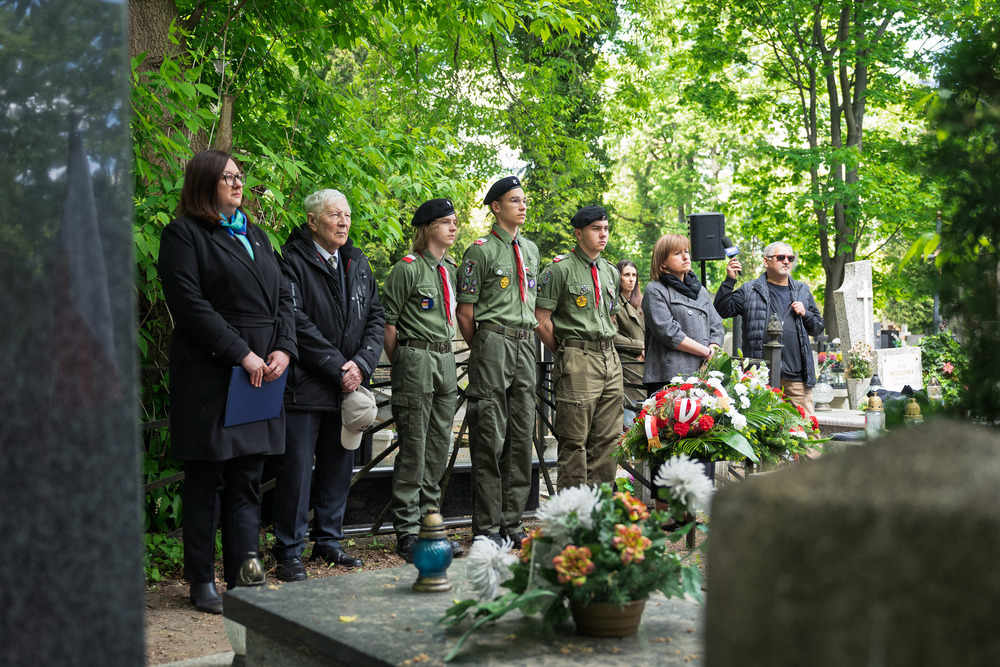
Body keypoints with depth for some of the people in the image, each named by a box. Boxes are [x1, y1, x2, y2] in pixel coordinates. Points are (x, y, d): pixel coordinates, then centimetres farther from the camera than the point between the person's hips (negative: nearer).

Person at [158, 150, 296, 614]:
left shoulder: (255, 236, 20)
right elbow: (190, 303, -13)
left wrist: (284, 349, -3)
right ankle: (202, 582, 12)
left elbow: (282, 296, 15)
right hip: (210, 375, -6)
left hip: (263, 376, 6)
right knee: (207, 480, 2)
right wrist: (243, 355, -17)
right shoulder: (183, 234, -2)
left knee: (248, 480, 7)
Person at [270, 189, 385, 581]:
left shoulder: (358, 263, 14)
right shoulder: (293, 261, -8)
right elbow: (297, 323, -15)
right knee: (296, 468, -3)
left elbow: (376, 316, 11)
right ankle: (289, 552, 7)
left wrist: (361, 363, -5)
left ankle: (329, 541, 25)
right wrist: (337, 367, -15)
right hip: (305, 385, -6)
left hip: (348, 385, 6)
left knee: (338, 466, 12)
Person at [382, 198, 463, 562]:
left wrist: (445, 352, 15)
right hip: (415, 359, -7)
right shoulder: (407, 268, -7)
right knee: (413, 448, -5)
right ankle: (407, 532, 1)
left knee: (439, 446, 9)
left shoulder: (452, 269, 15)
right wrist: (400, 365, -3)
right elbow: (388, 322, -6)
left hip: (446, 359, 7)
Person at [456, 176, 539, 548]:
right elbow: (465, 311, -3)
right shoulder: (481, 251, -3)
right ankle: (487, 527, 0)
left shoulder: (530, 250, 17)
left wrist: (527, 340, 16)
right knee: (491, 436, -6)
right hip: (493, 340, -6)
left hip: (525, 345, 7)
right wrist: (482, 350, 2)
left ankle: (512, 522, 14)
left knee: (521, 434, 7)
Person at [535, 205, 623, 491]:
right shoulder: (560, 270, -5)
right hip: (578, 363, -7)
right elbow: (541, 320, -7)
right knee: (575, 441, -4)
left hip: (610, 358, 7)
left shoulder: (611, 272, 16)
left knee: (608, 439, 7)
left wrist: (606, 347, 16)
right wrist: (565, 353, -1)